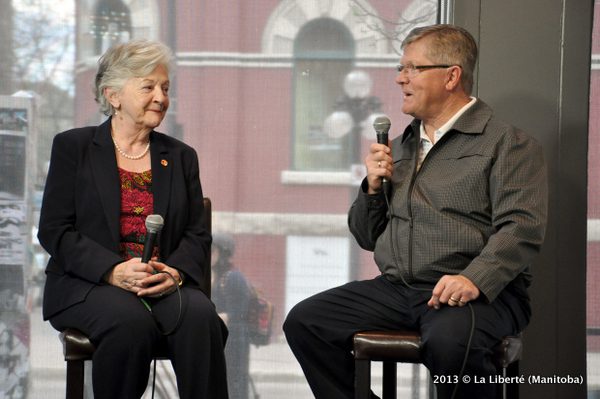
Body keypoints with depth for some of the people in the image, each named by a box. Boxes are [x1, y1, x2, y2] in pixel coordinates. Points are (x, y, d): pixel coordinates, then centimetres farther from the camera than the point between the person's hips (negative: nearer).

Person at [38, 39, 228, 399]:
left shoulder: (181, 156, 18)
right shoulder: (73, 147, 7)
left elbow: (198, 235, 11)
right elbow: (54, 231, -1)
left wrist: (175, 272, -13)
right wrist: (114, 271, -17)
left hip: (166, 284, 3)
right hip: (87, 285, -2)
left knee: (200, 315, -31)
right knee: (131, 322, -35)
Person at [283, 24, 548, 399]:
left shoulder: (508, 143, 0)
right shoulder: (399, 147, 22)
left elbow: (521, 229, -13)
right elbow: (368, 238, 25)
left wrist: (474, 279, -28)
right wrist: (374, 187, 6)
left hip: (479, 291, -7)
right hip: (395, 289, 7)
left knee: (449, 340, -39)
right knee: (303, 321, -9)